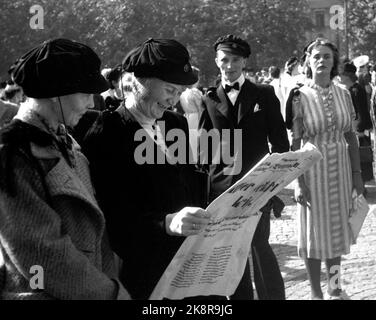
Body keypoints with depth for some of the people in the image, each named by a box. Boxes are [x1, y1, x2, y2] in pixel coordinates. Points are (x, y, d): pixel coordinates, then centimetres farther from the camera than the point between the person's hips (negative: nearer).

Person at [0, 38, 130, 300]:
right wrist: (110, 291, -15)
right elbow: (40, 253, -21)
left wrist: (110, 280, 0)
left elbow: (93, 226, 9)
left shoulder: (62, 143, 7)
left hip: (89, 288, 7)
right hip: (38, 292, -7)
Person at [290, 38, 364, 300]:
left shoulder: (343, 94, 1)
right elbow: (296, 142, -8)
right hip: (313, 169, -3)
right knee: (314, 231, 6)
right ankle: (316, 292, 19)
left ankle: (335, 287, 29)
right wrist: (298, 182, -12)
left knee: (338, 228, 13)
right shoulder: (301, 97, -9)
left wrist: (357, 174, 4)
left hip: (340, 169, 4)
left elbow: (351, 137, 6)